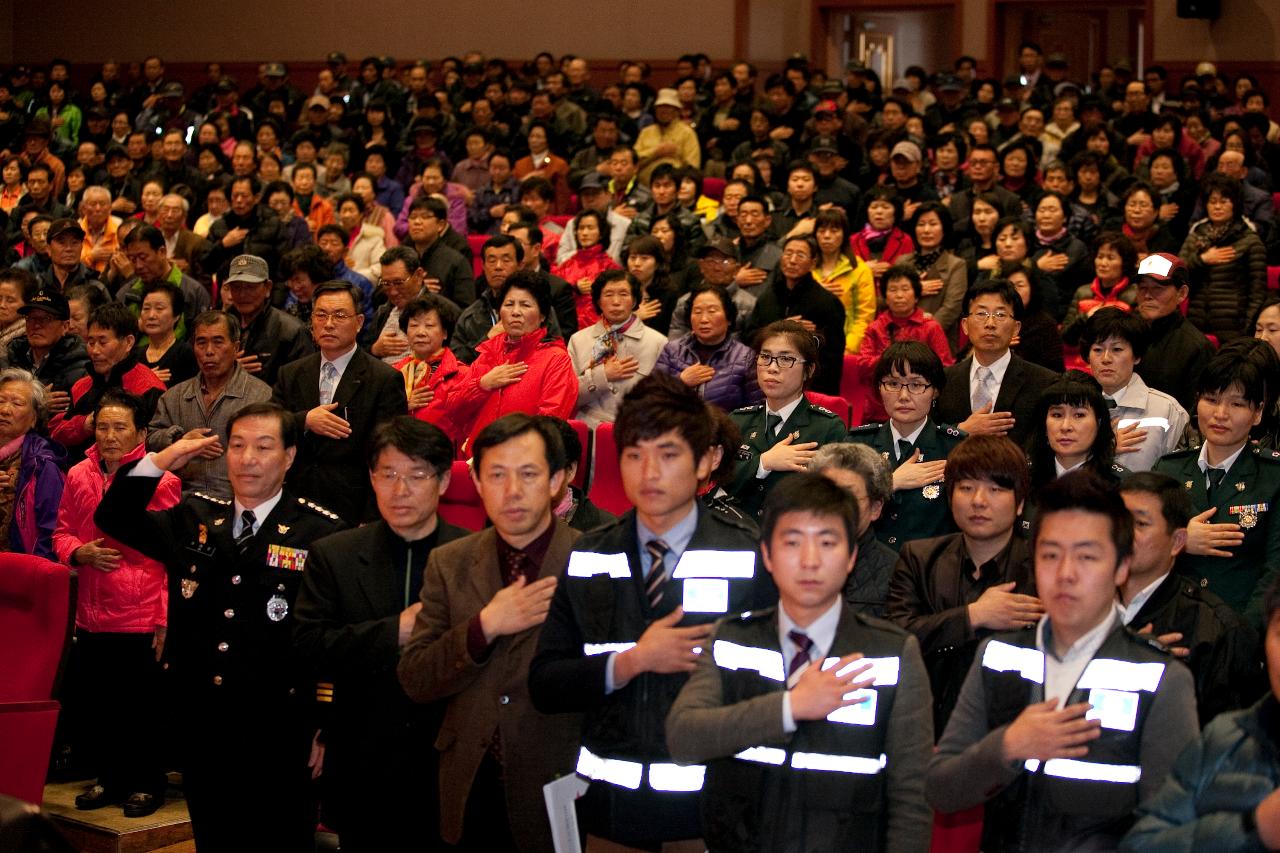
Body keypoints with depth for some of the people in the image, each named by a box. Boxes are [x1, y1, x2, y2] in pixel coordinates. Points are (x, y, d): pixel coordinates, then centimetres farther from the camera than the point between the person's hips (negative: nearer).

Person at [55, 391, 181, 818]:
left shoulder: (160, 482, -10)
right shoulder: (79, 477, 5)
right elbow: (63, 533, 17)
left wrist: (166, 618, -11)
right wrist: (81, 552, -7)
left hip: (142, 618, -5)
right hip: (91, 616, 5)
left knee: (140, 707, 4)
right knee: (92, 703, 13)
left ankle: (148, 784, 21)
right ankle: (111, 778, 31)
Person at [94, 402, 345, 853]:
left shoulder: (322, 533, -8)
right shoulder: (194, 520, 9)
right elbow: (113, 520, 12)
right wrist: (157, 463, -4)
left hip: (279, 738, -5)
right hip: (200, 730, 5)